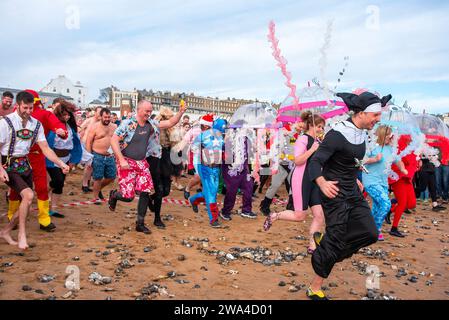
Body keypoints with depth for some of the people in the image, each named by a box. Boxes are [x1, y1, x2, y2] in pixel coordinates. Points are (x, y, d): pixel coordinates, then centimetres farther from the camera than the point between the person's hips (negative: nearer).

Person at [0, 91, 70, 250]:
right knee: (28, 195, -23)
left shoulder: (36, 124, 3)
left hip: (25, 165, 6)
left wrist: (61, 164, -10)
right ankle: (22, 234, -7)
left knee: (26, 202, 9)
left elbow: (45, 149, 2)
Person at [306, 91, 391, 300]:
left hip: (353, 192, 8)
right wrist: (322, 182, -41)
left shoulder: (361, 134, 5)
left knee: (369, 233, 4)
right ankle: (314, 289, 15)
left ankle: (324, 242, 19)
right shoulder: (337, 134, -22)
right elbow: (315, 161, -26)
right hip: (335, 193, -8)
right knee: (335, 243, -3)